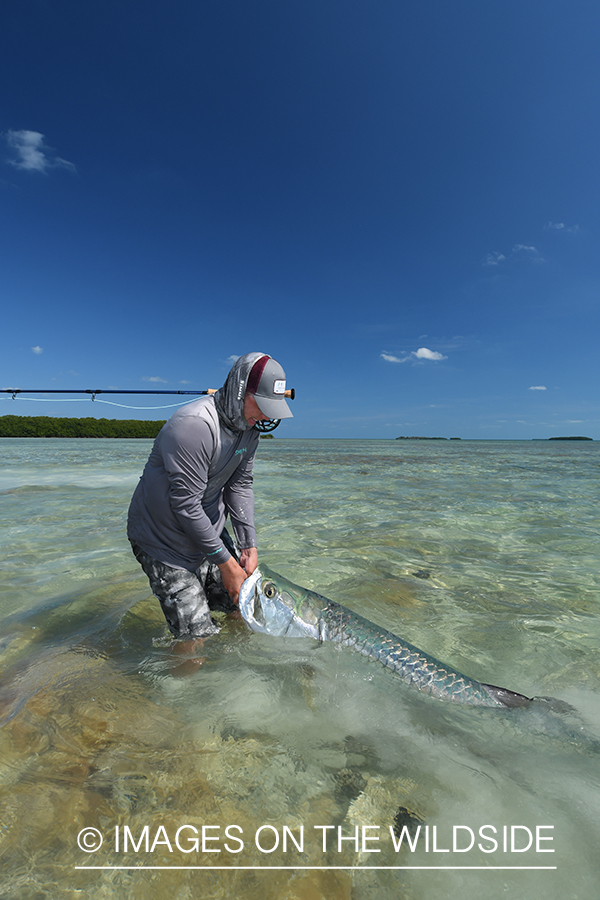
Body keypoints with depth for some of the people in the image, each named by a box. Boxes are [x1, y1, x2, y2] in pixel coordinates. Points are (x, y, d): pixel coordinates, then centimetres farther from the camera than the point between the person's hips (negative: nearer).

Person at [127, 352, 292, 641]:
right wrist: (225, 562, -20)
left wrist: (249, 544, -6)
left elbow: (240, 485, 1)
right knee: (196, 634, -6)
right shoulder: (194, 425, -30)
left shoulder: (249, 428, -3)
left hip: (209, 530, 8)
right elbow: (185, 506, -28)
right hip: (163, 539, -7)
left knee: (242, 607, 13)